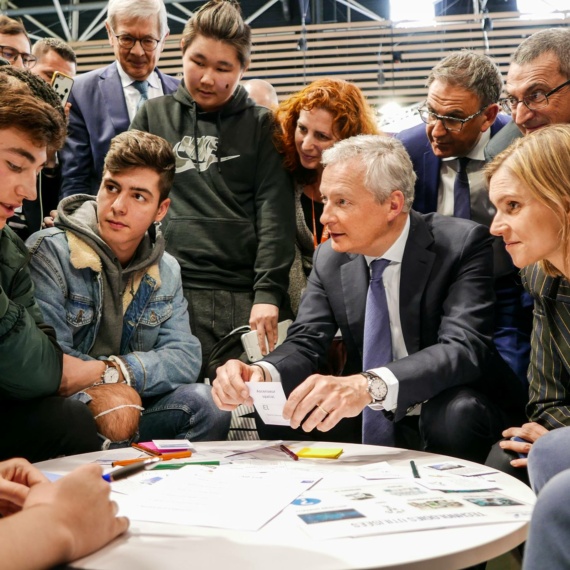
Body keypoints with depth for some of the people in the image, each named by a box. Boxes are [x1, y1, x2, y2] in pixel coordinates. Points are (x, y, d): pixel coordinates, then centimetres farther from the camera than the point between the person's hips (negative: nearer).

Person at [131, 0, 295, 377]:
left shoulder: (261, 126, 9)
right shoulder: (154, 116, 13)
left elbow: (275, 212, 0)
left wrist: (268, 292, -11)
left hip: (245, 296, -1)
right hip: (168, 293, 1)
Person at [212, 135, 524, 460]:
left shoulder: (462, 244, -16)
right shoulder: (330, 258, -1)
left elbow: (465, 347, -29)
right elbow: (305, 344, -4)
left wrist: (370, 385, -46)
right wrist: (261, 374, -29)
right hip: (365, 423, 4)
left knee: (458, 413, -35)